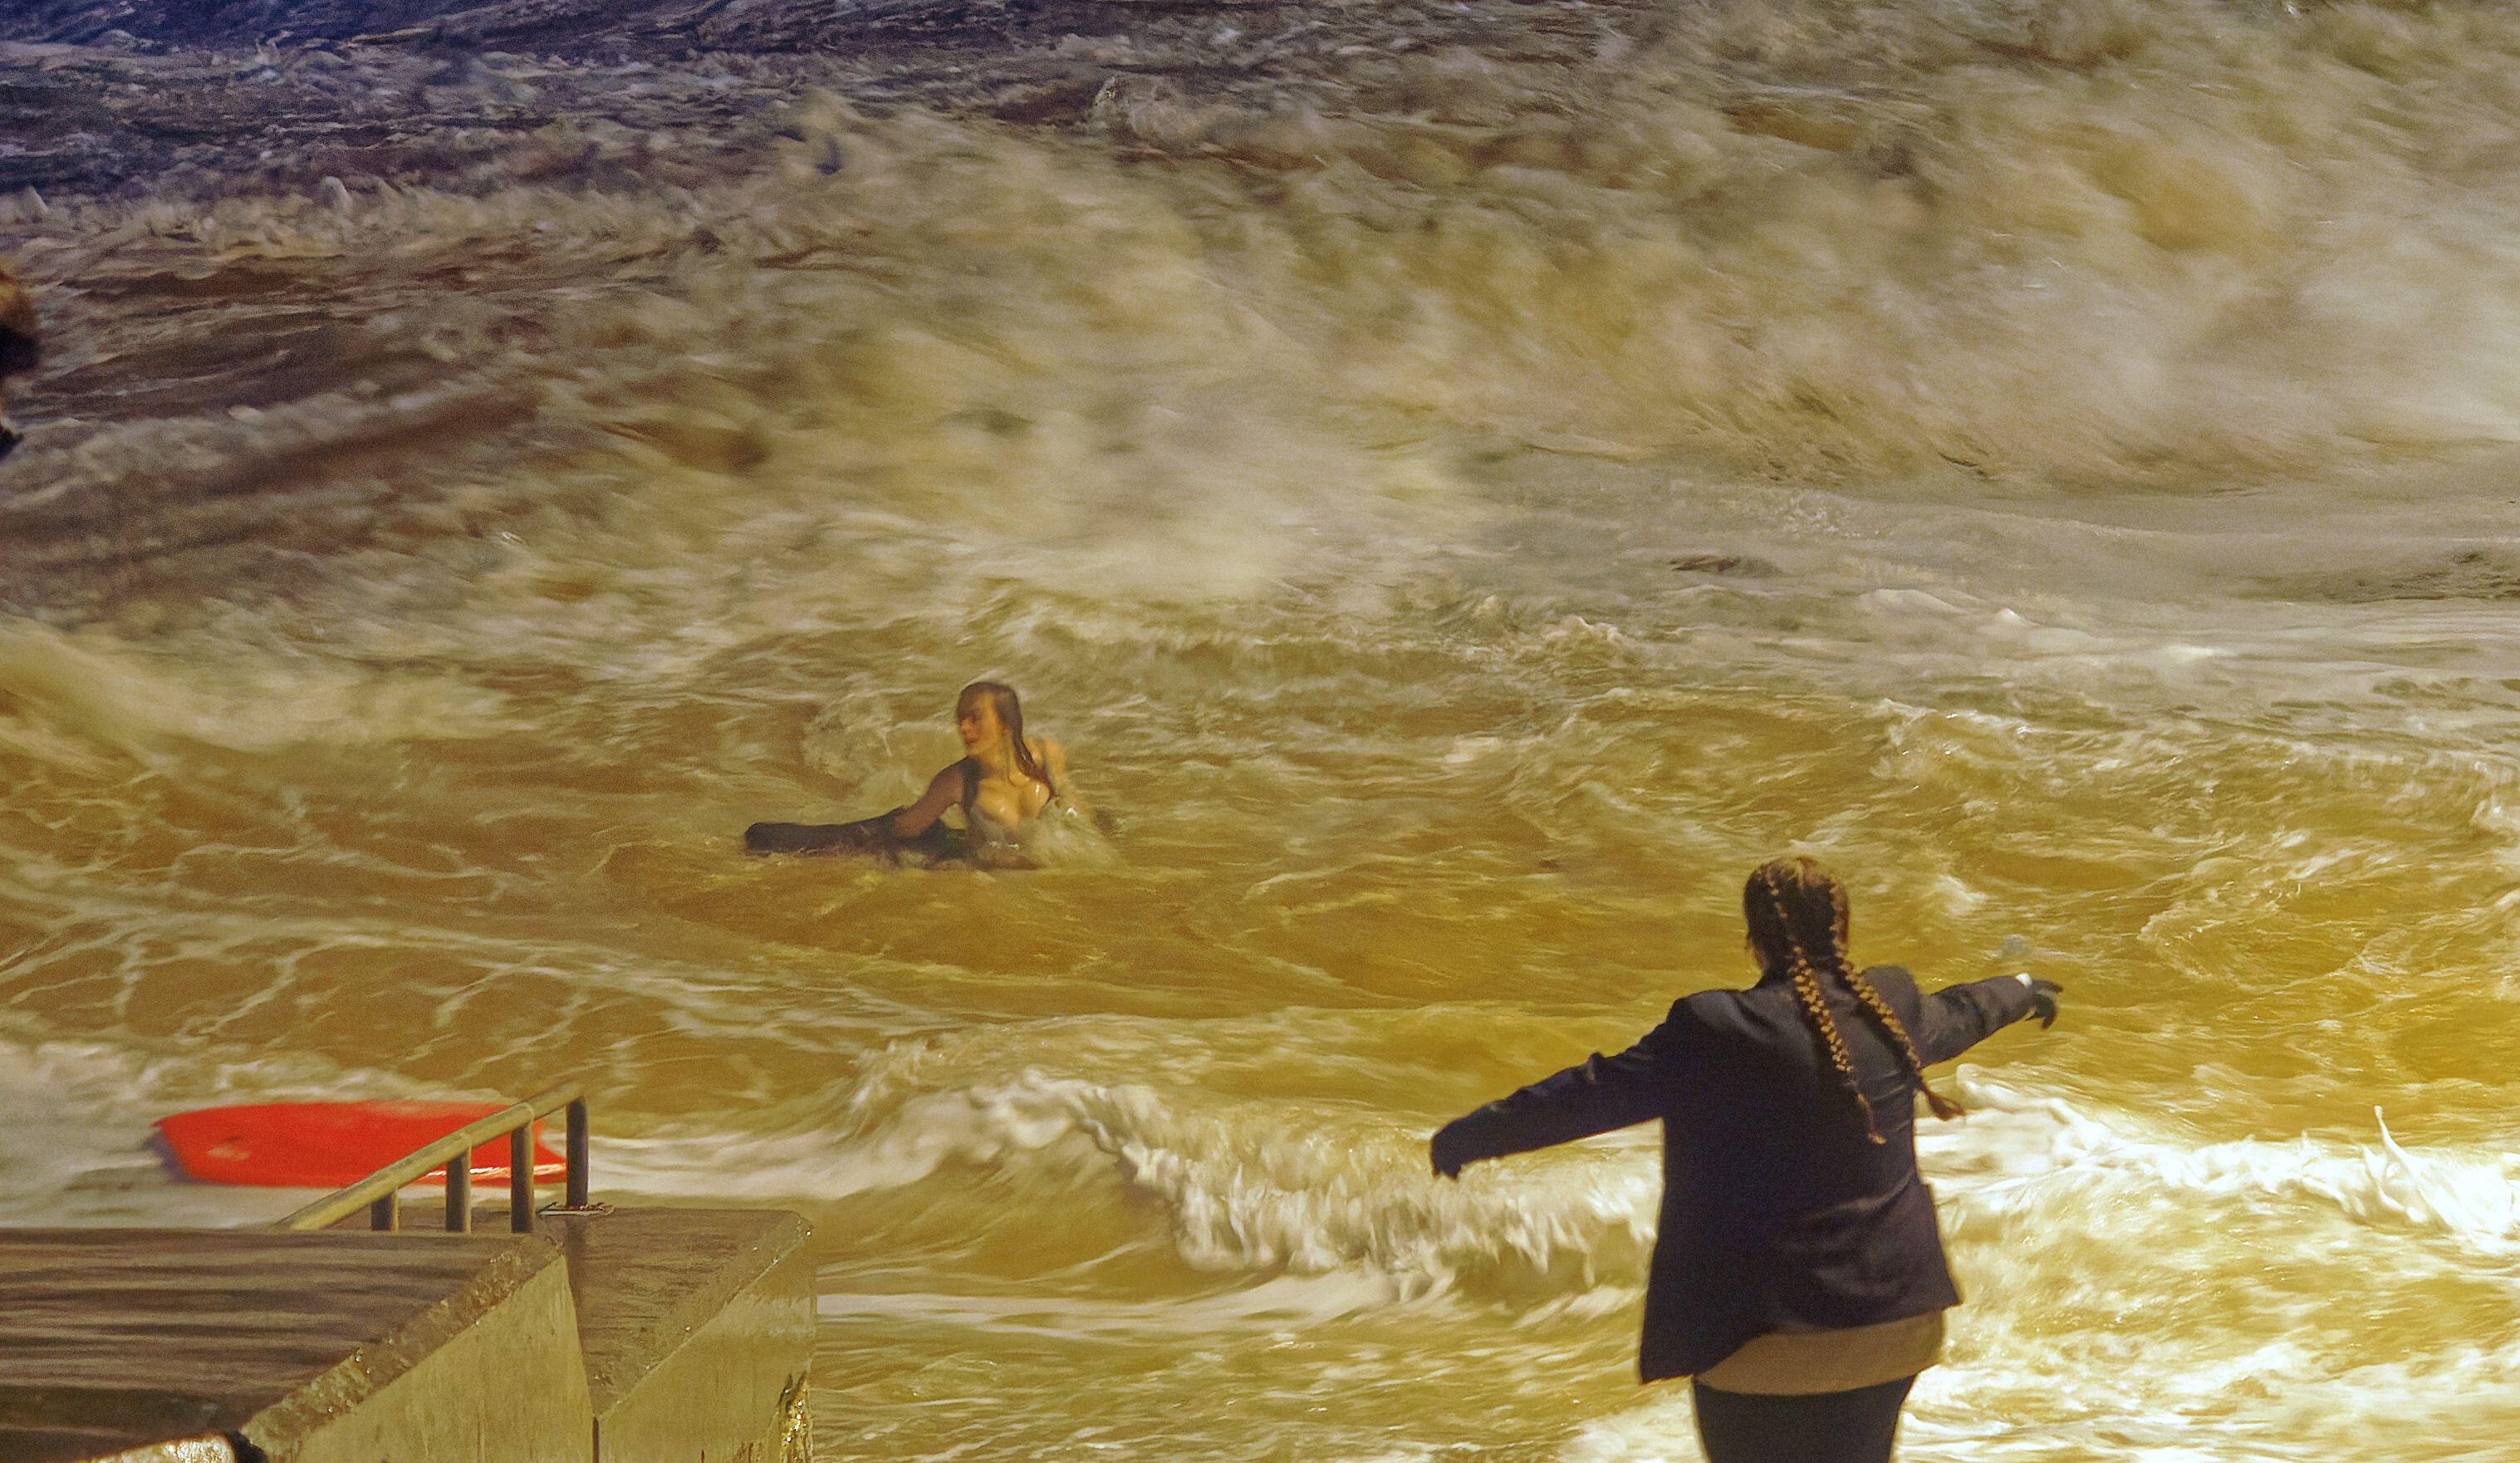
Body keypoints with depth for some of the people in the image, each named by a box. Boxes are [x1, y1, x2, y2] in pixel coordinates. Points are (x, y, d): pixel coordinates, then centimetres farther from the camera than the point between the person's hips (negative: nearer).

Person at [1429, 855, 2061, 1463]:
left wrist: (1472, 1134, -1)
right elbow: (1957, 1015, 23)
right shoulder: (1892, 1008, 1)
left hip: (1763, 1336, -5)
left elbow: (1595, 1093, -13)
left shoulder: (1714, 1030, -17)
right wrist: (2022, 990, 47)